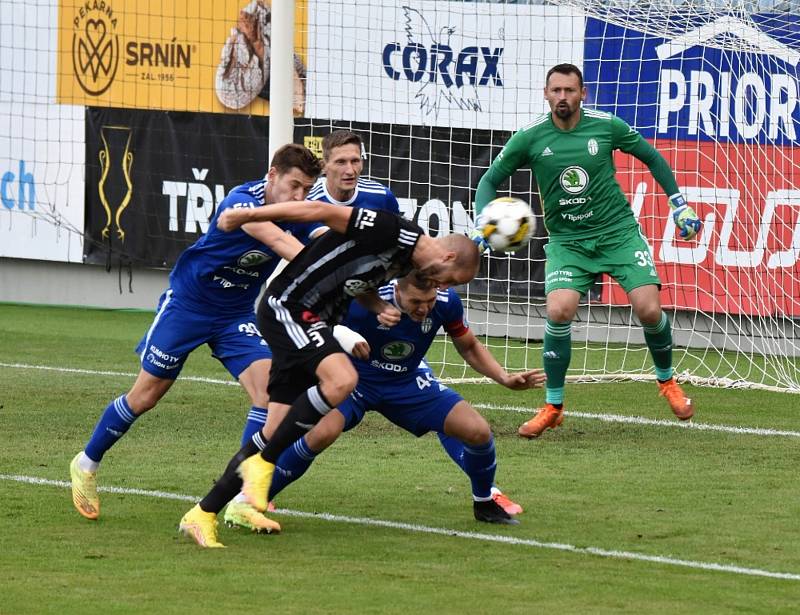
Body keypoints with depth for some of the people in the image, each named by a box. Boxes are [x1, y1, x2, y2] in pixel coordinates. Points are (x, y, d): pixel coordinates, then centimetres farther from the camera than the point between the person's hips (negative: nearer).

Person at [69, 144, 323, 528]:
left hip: (238, 314, 5)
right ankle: (86, 464, 29)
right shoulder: (242, 201, -29)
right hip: (187, 303, -5)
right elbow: (280, 243, -45)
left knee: (268, 387, -17)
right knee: (145, 396, 4)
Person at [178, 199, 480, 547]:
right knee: (342, 379, -30)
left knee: (278, 433, 4)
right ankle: (262, 463, -18)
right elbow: (320, 210, -20)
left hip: (311, 322, 10)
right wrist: (246, 216, -19)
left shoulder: (406, 262, 10)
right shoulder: (392, 232, -18)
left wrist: (380, 308, 3)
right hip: (286, 307, -10)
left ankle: (202, 515, 9)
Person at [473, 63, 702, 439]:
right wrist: (483, 222, -15)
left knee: (649, 309, -14)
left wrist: (679, 204, 10)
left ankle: (667, 381, 18)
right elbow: (490, 180, 2)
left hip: (618, 231, 0)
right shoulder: (530, 137, -7)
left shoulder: (607, 126, -6)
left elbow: (652, 158, 10)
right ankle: (553, 407, -4)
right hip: (567, 240, 0)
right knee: (558, 311, -23)